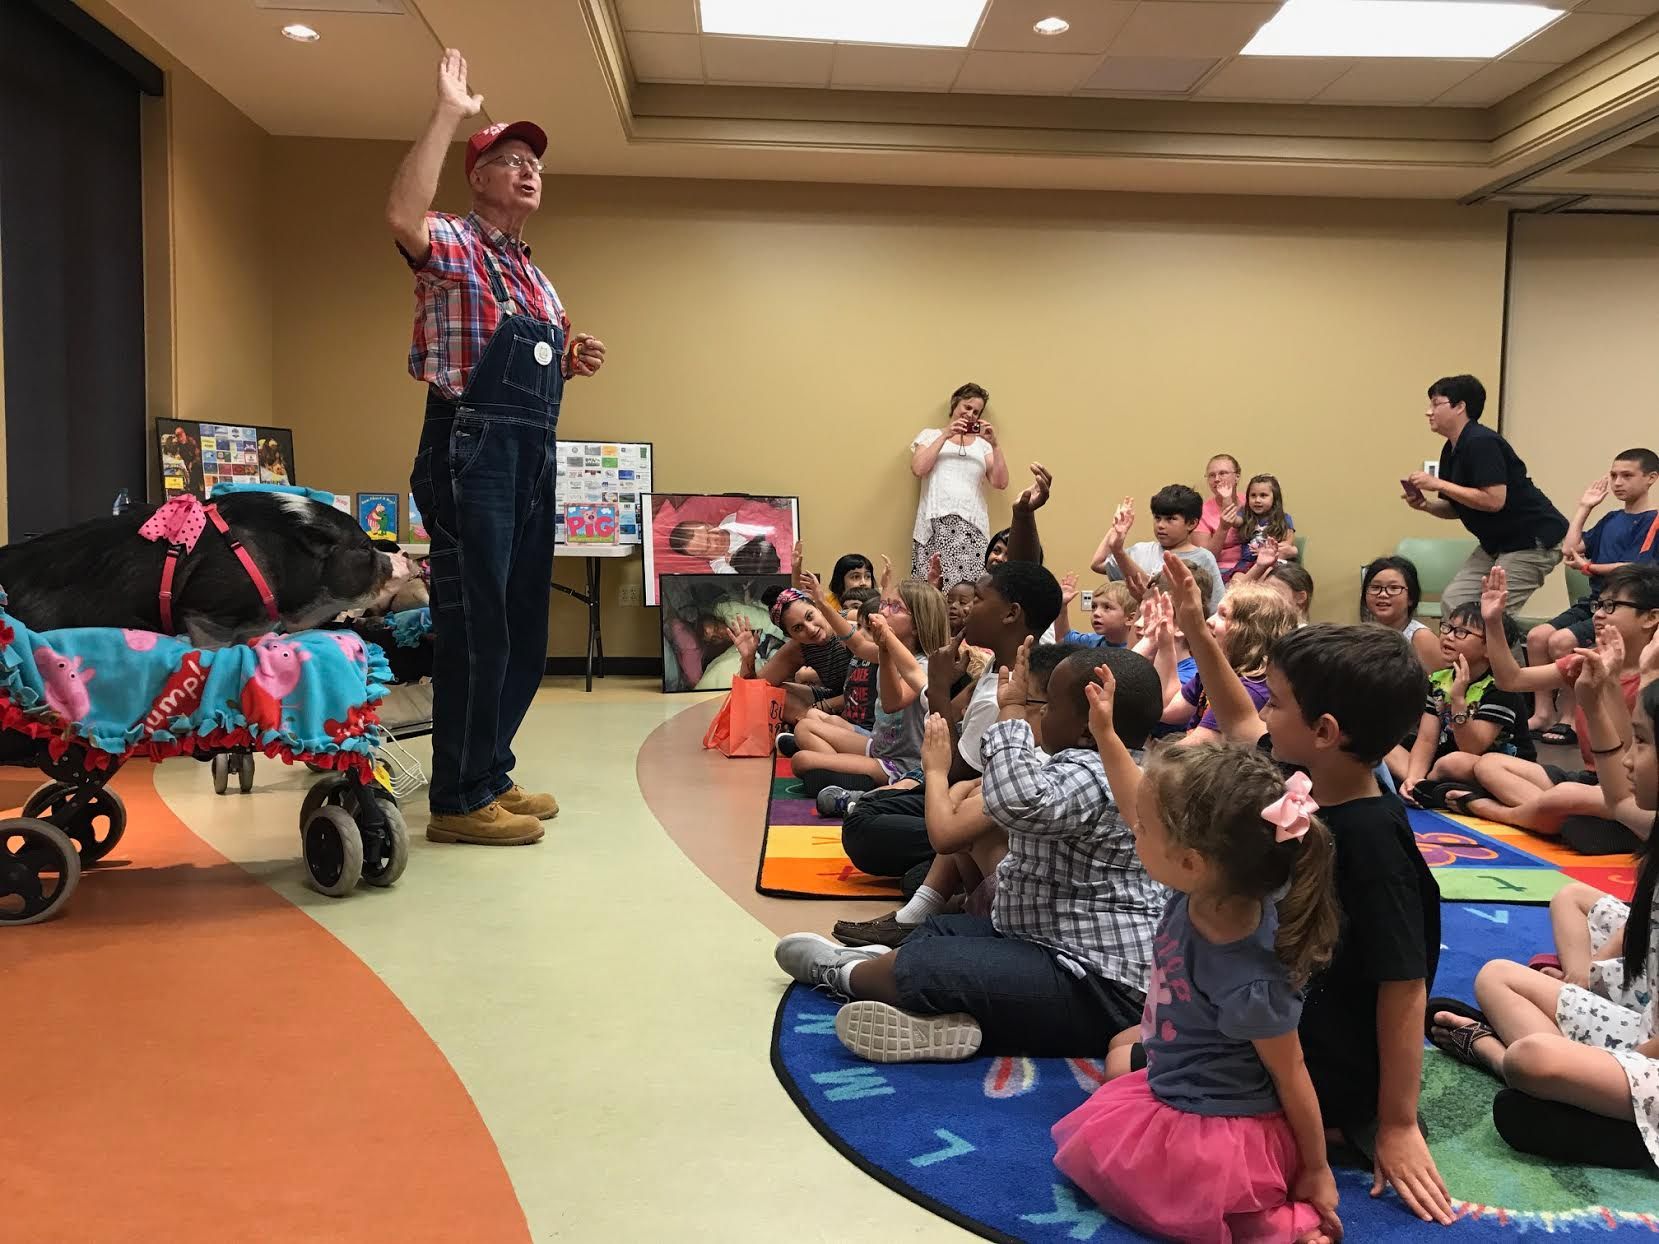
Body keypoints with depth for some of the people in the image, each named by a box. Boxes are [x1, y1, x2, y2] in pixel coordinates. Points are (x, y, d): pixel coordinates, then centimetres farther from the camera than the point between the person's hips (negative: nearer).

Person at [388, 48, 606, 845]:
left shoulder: (538, 280, 22)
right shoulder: (453, 246, -2)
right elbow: (402, 217, -27)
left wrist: (571, 364, 9)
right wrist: (448, 114, -22)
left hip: (533, 457, 9)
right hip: (474, 451, -9)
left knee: (523, 627, 12)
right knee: (475, 626, -8)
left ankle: (491, 774, 23)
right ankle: (458, 800, 0)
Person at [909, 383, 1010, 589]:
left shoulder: (982, 443, 20)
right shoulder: (930, 435, 17)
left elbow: (1000, 483, 9)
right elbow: (918, 469, -1)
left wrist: (994, 444, 0)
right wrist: (945, 436, -2)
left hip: (972, 527, 1)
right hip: (935, 525, -1)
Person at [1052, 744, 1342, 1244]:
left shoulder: (1249, 983, -38)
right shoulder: (1211, 888, -19)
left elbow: (1291, 1074, -21)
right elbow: (1137, 808, -4)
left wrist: (1316, 1170, -6)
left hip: (1212, 1137, -9)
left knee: (1084, 1146, 15)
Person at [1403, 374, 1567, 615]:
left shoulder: (1482, 443, -21)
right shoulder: (1451, 451, 8)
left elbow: (1494, 500, -28)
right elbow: (1457, 508, 16)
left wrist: (1439, 484, -23)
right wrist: (1426, 505, -5)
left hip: (1533, 541, -10)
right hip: (1496, 543, 10)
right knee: (1452, 602, 1)